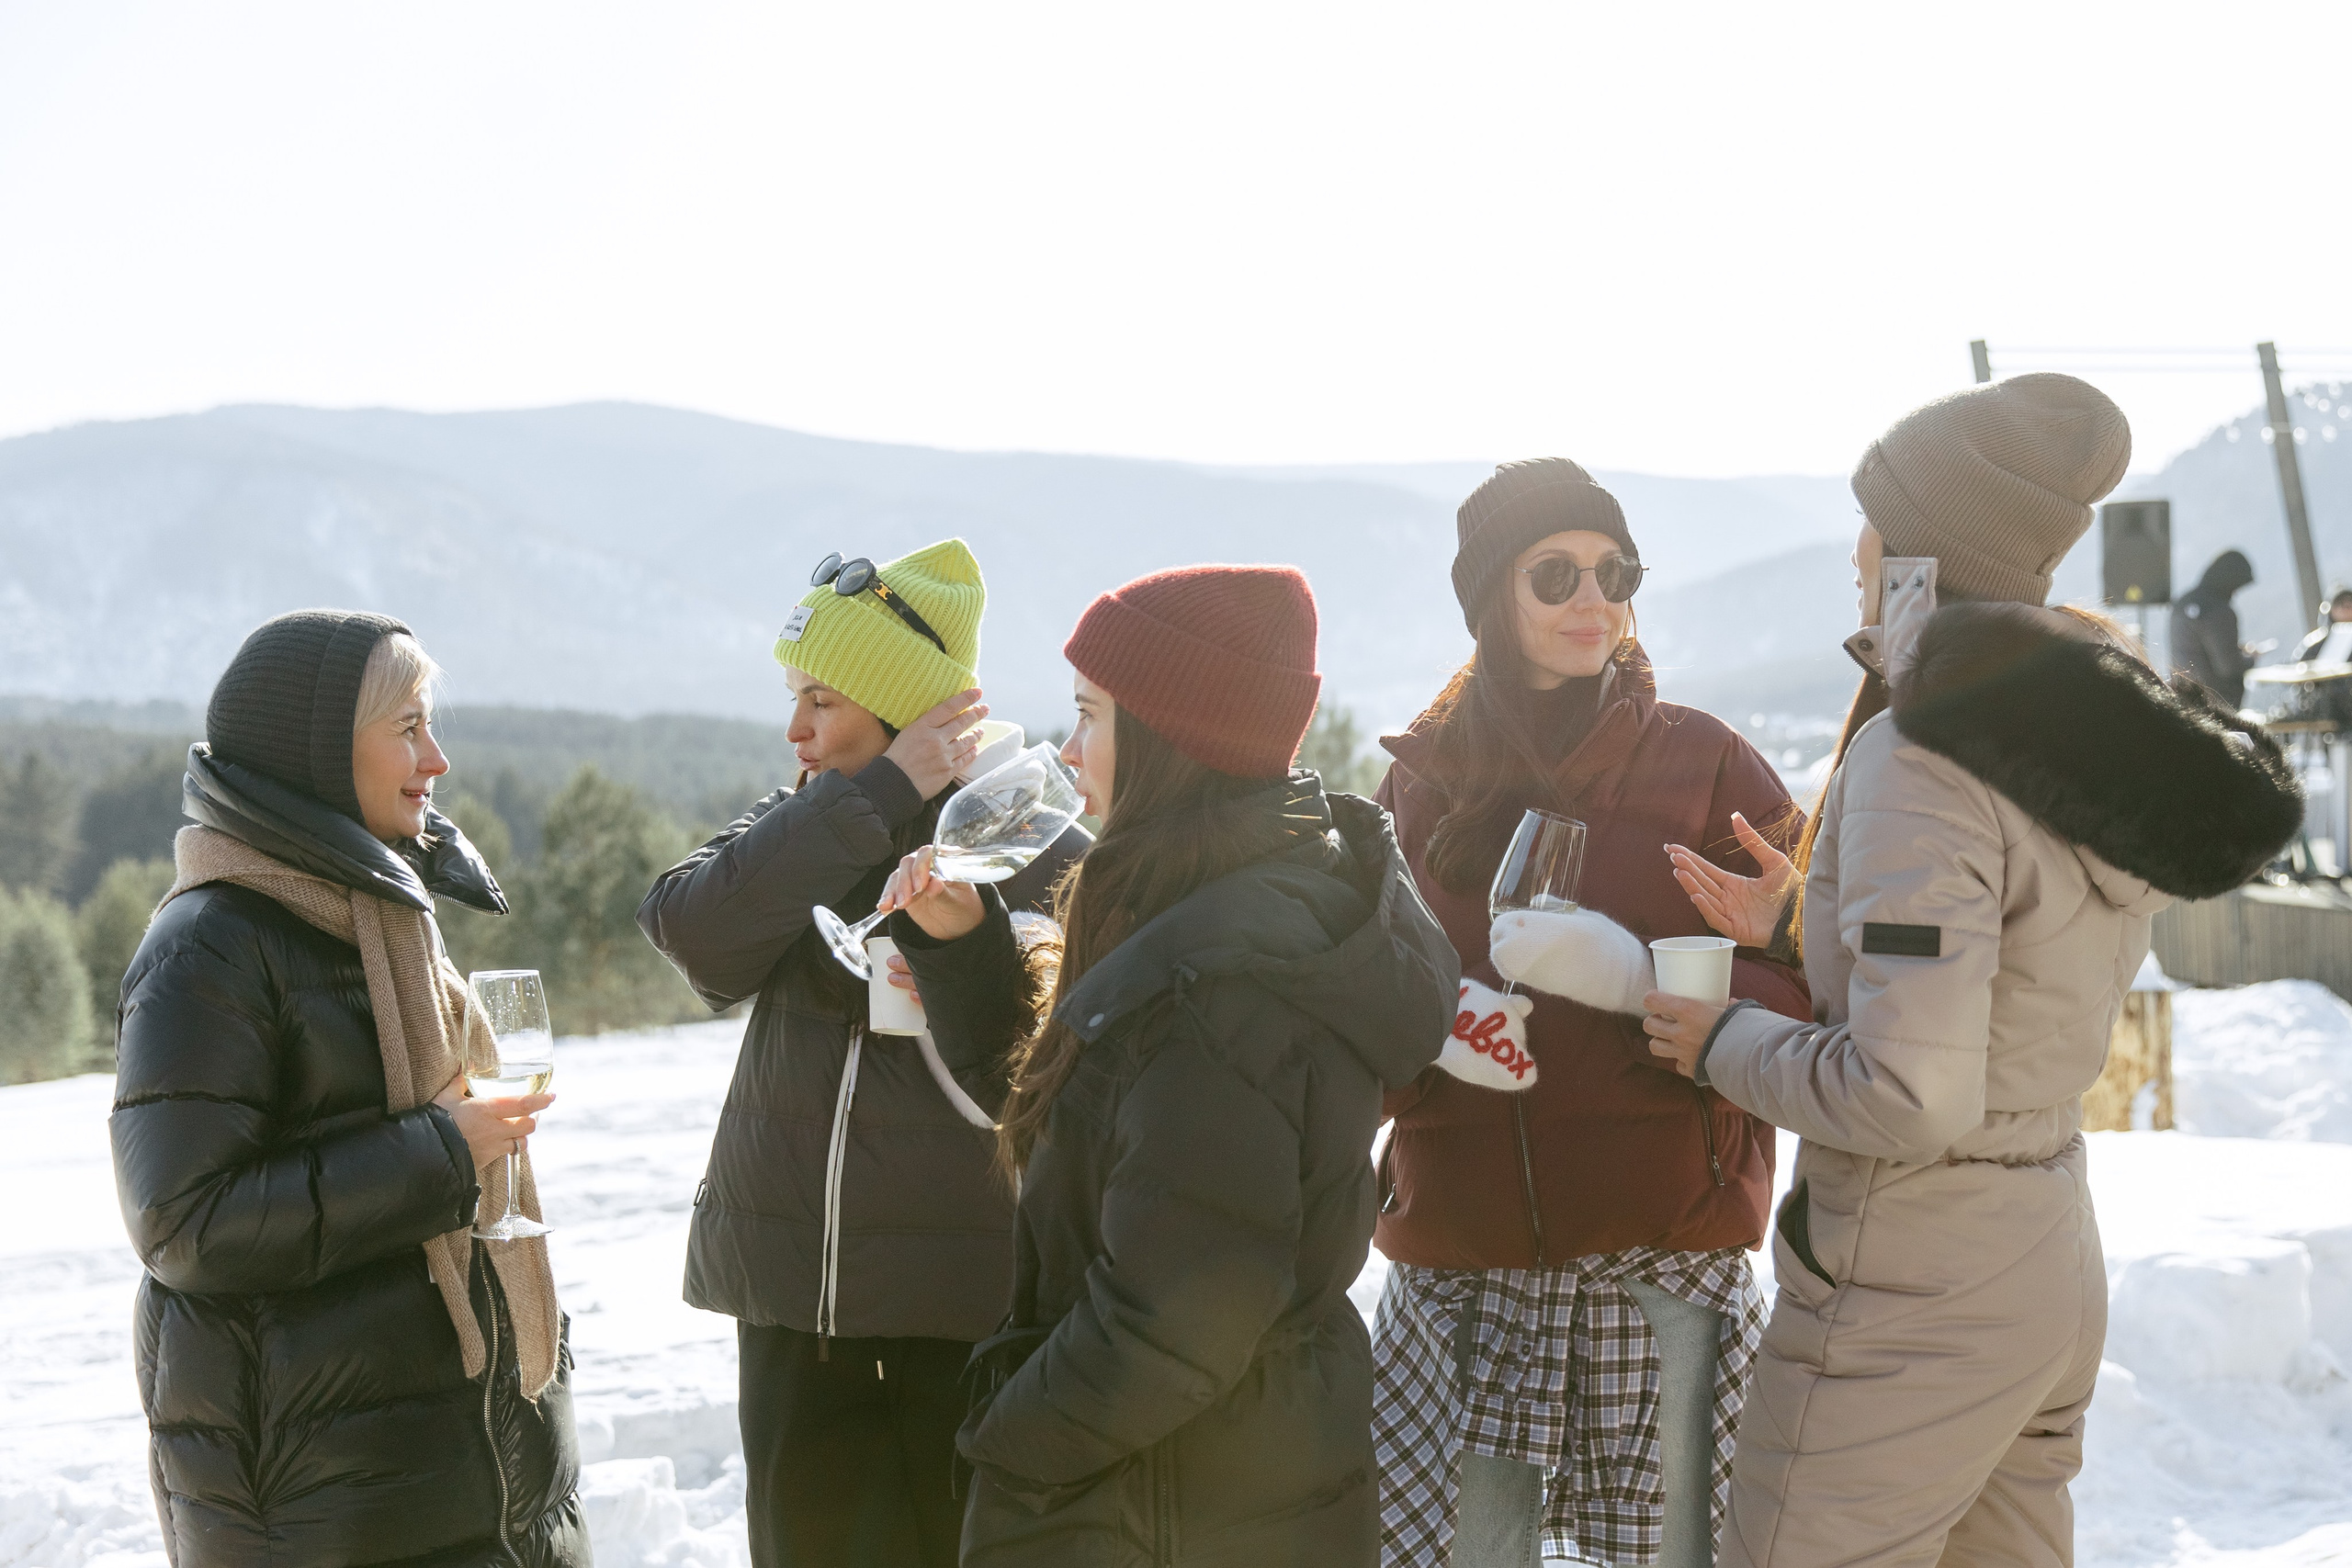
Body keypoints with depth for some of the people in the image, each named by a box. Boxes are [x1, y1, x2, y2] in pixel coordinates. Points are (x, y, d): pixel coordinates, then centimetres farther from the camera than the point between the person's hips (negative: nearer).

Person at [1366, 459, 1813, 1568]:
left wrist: (1640, 978, -21)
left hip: (1659, 1263, -2)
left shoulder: (1703, 764, 2)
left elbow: (1812, 988, -5)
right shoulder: (1423, 776, 10)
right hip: (1465, 1259, 2)